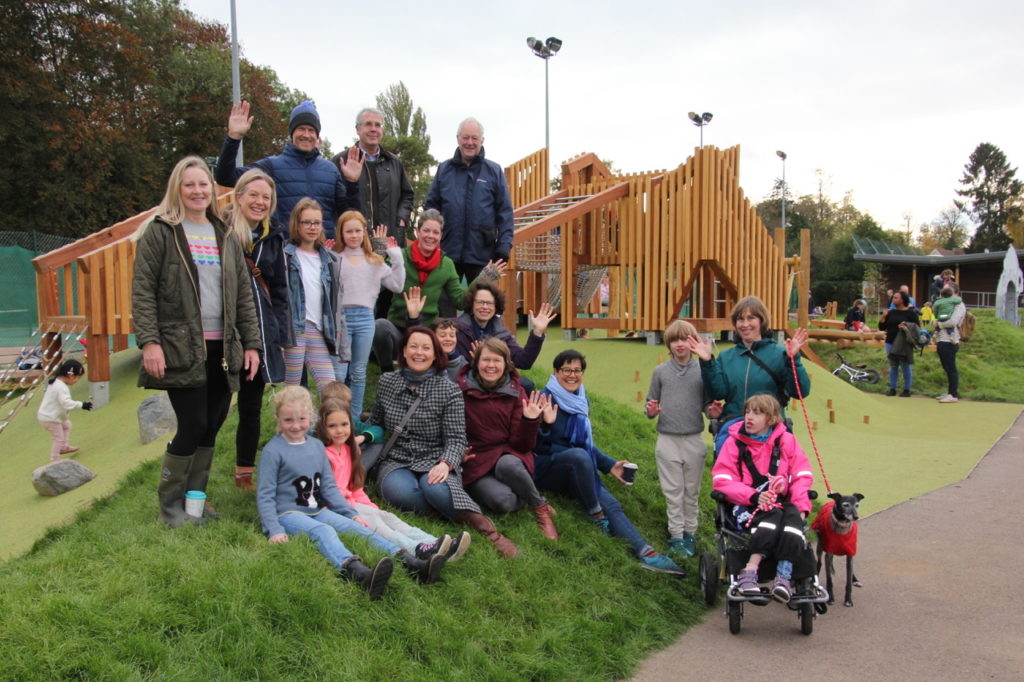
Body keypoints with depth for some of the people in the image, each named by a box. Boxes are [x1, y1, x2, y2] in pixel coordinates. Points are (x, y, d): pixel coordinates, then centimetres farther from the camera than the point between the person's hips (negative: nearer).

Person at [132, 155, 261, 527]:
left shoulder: (224, 236, 16)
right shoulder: (160, 232, 1)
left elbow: (243, 294, 16)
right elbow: (142, 291, -6)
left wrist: (251, 343, 9)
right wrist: (149, 342, -15)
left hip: (222, 349, 5)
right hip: (182, 349, -5)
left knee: (211, 427, 8)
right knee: (194, 425, -7)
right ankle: (170, 504, 10)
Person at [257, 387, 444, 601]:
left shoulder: (317, 446, 13)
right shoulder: (273, 450, -5)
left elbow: (329, 487, 17)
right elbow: (265, 495, -6)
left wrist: (352, 513, 8)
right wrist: (274, 530, -17)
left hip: (317, 510, 6)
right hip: (288, 514, -6)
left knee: (357, 527, -18)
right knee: (323, 531, -35)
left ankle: (412, 564, -34)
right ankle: (361, 575, -65)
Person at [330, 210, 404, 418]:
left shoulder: (375, 261, 11)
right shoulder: (334, 259, 0)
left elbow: (397, 285, 7)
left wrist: (396, 257, 1)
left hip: (365, 318, 3)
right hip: (341, 317, -3)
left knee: (359, 373, 13)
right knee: (338, 374, -1)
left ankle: (355, 418, 22)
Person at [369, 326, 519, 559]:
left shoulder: (449, 390, -1)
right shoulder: (387, 382, 8)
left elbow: (456, 438, -6)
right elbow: (375, 423, 21)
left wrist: (445, 464, -24)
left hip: (434, 461, -2)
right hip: (396, 461, 2)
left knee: (435, 487, -38)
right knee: (401, 492, -36)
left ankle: (487, 528, -26)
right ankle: (450, 508, -18)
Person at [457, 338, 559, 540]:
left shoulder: (516, 392, 4)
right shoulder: (461, 389, -2)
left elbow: (521, 445, 2)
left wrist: (530, 420, -15)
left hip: (509, 457, 2)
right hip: (475, 463, -1)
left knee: (508, 464, -37)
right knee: (503, 501, -33)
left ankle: (540, 508, -11)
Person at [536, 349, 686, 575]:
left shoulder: (582, 401, 10)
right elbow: (536, 445, -15)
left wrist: (609, 465, 11)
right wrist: (546, 423, -34)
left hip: (574, 472, 6)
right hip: (545, 468, -6)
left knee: (611, 504, -16)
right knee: (579, 455, -36)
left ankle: (646, 553, -28)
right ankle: (596, 516, -20)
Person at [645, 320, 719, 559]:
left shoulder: (702, 370, -1)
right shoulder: (660, 371, 2)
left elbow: (708, 402, 4)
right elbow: (651, 402, 6)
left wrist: (714, 411, -17)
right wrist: (650, 410, -16)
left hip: (694, 440, 0)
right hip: (667, 440, 0)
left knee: (692, 491, 11)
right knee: (673, 492, 7)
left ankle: (690, 532, 22)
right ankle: (676, 535, 14)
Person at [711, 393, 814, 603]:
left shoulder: (786, 440, 8)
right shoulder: (735, 442, 3)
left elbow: (803, 474, 4)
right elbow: (722, 480, -5)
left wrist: (801, 504, -14)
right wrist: (754, 496, -19)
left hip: (782, 501, 2)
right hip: (748, 506, -2)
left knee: (792, 516, -31)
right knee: (773, 515, -33)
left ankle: (784, 576, -38)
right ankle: (750, 571, -39)